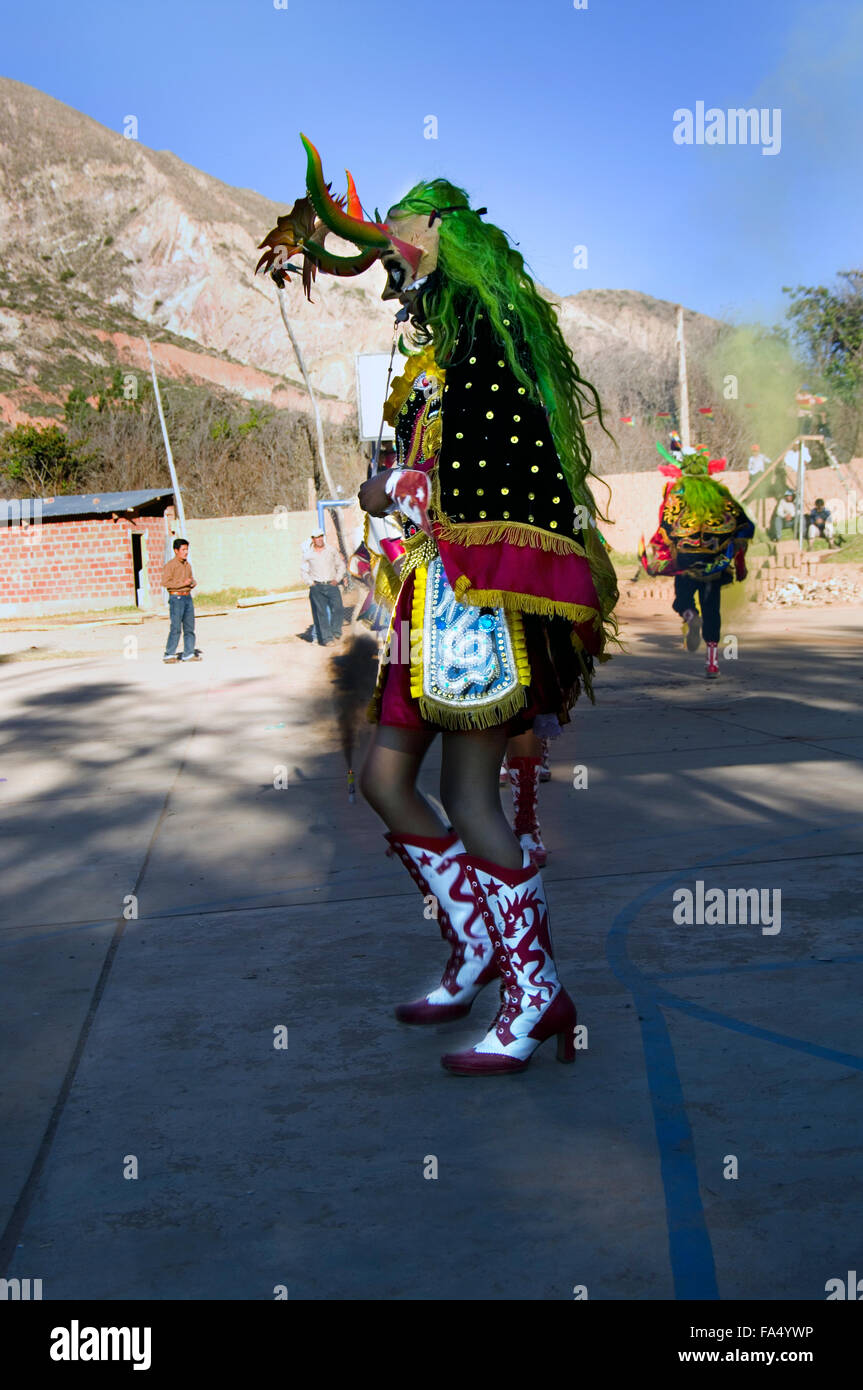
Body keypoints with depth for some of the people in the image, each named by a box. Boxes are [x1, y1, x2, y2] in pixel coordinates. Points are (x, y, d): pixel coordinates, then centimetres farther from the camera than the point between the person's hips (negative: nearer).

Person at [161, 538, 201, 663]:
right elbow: (165, 582, -15)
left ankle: (188, 654, 11)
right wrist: (182, 583, -18)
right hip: (176, 597, -7)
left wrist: (193, 583, 4)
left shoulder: (187, 565, 15)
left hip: (188, 597, 7)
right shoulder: (170, 565, -7)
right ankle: (169, 654, -2)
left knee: (189, 627, 6)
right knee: (175, 627, -8)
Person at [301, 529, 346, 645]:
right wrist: (310, 583, 2)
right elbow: (303, 571, 14)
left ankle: (335, 633, -1)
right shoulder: (308, 554, 5)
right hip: (317, 586, -1)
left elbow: (341, 565, 16)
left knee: (338, 608, -16)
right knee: (321, 612, -7)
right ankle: (326, 638, -8)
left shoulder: (331, 550, 8)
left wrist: (337, 579, 5)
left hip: (331, 584, 1)